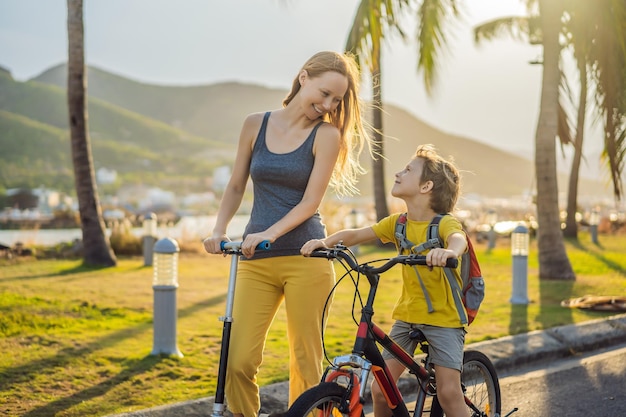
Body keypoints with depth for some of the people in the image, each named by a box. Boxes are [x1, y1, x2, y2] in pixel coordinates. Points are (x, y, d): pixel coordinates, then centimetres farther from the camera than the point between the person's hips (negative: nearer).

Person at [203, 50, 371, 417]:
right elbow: (236, 186, 15)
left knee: (307, 363, 1)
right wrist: (219, 230, 0)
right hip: (255, 262, 3)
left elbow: (310, 201, -7)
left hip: (305, 259, -2)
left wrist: (269, 234, -21)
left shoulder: (326, 135, 0)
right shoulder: (256, 125, 9)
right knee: (238, 363, -6)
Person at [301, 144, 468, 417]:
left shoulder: (445, 223, -14)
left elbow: (459, 239, -37)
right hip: (407, 315, 5)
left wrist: (448, 251, -60)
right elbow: (356, 234, 0)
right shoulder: (398, 223, 3)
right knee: (380, 389, -3)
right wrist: (325, 242, -19)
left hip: (443, 318, -5)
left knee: (449, 392, -13)